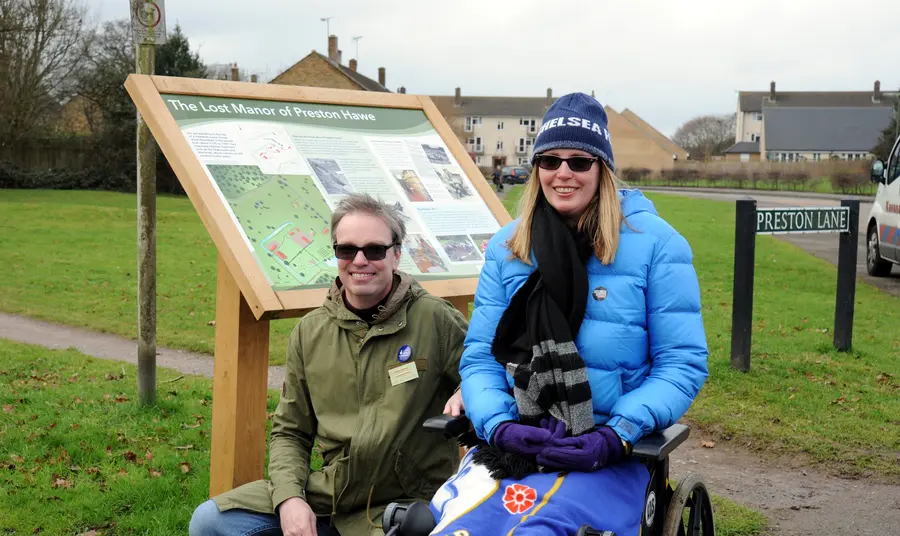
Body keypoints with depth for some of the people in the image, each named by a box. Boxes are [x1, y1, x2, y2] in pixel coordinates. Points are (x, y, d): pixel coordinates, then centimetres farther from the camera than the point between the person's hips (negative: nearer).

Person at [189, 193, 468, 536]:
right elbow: (289, 432, 12)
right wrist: (289, 497, -4)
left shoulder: (434, 319, -6)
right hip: (328, 492, 5)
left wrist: (466, 394, -21)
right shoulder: (310, 331, 8)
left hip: (407, 504, -4)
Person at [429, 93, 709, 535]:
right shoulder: (506, 247, 10)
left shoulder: (654, 243, -1)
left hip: (606, 450, -2)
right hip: (512, 441, 3)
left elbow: (682, 364, -2)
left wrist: (616, 436, -15)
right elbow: (480, 356, 9)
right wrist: (500, 424, -11)